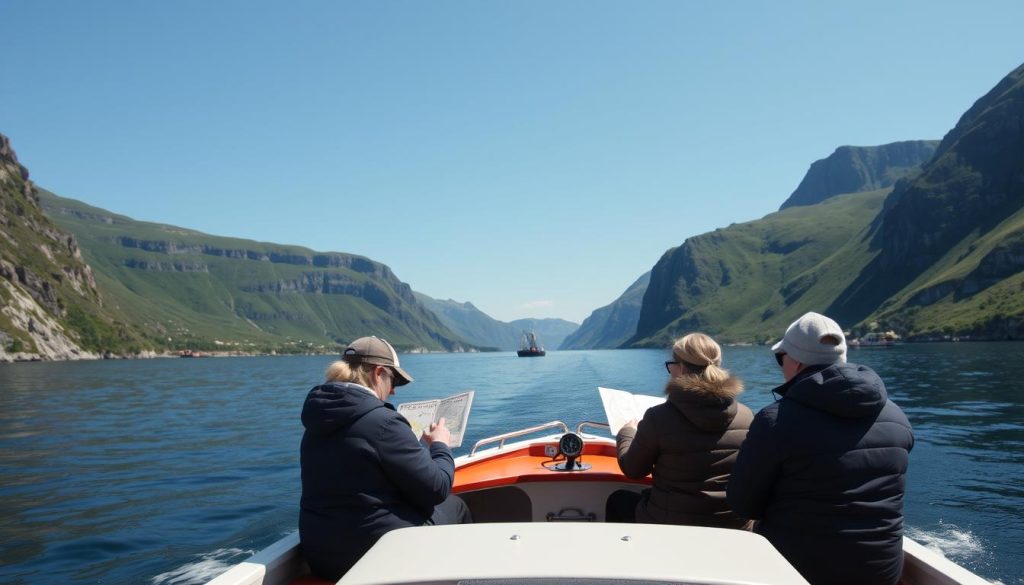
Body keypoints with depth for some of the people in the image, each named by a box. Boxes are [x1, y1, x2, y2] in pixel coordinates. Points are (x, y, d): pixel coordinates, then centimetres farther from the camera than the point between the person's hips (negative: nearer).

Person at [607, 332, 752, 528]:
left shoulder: (659, 417, -20)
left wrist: (626, 433, 15)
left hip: (669, 527, -4)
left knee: (618, 500, 28)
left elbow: (633, 470, -5)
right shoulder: (747, 417, -9)